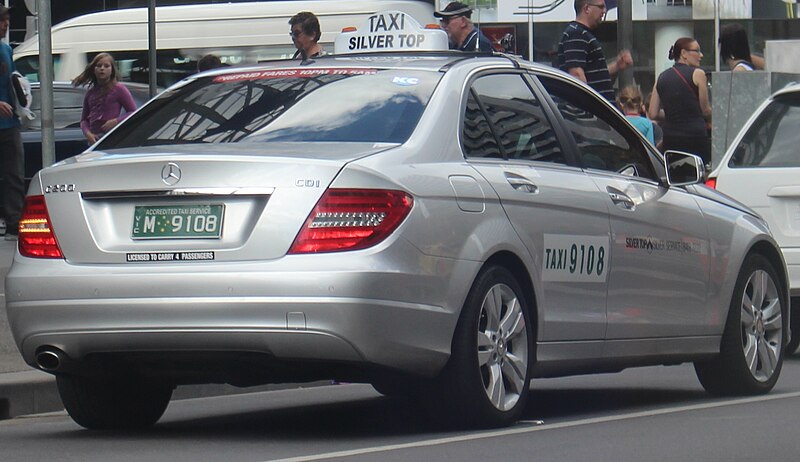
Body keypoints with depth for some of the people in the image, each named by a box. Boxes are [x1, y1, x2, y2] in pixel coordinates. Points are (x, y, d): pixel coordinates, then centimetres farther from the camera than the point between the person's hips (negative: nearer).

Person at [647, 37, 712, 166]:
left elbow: (652, 114, 8)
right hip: (695, 136, -5)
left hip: (670, 138, 5)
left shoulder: (662, 77, 11)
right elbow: (705, 111, 0)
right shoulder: (697, 74, -4)